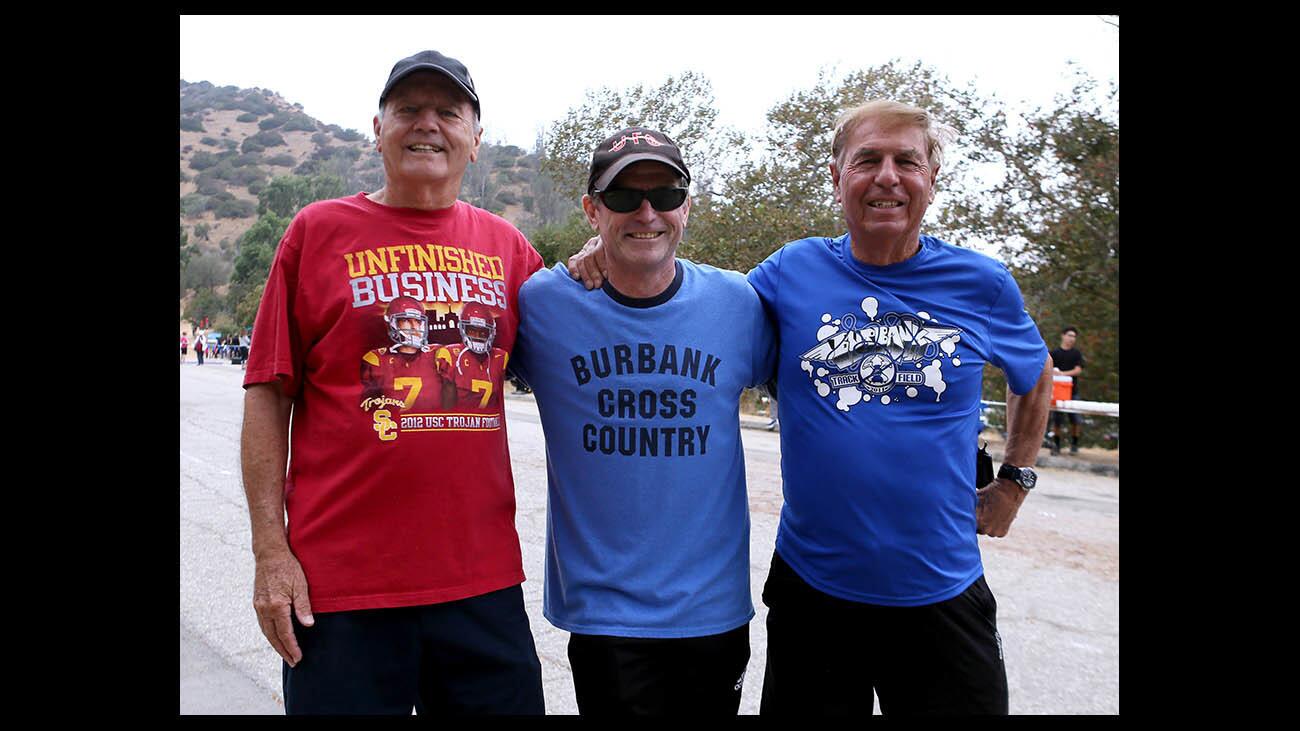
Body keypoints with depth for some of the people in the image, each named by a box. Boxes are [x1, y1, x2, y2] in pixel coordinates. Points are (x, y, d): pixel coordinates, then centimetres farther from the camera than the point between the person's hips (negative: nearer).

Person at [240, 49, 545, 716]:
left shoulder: (505, 246, 8)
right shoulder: (319, 230, 1)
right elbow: (268, 398, 0)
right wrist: (271, 550, -5)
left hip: (484, 578, 3)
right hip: (340, 584, -2)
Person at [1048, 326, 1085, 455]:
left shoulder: (1076, 354, 7)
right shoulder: (1054, 353, 7)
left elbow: (1078, 370, -5)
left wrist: (1063, 373, -18)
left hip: (1072, 391, 1)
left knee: (1074, 420, 0)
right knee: (1056, 420, 0)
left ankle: (1074, 445, 12)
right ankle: (1056, 445, 8)